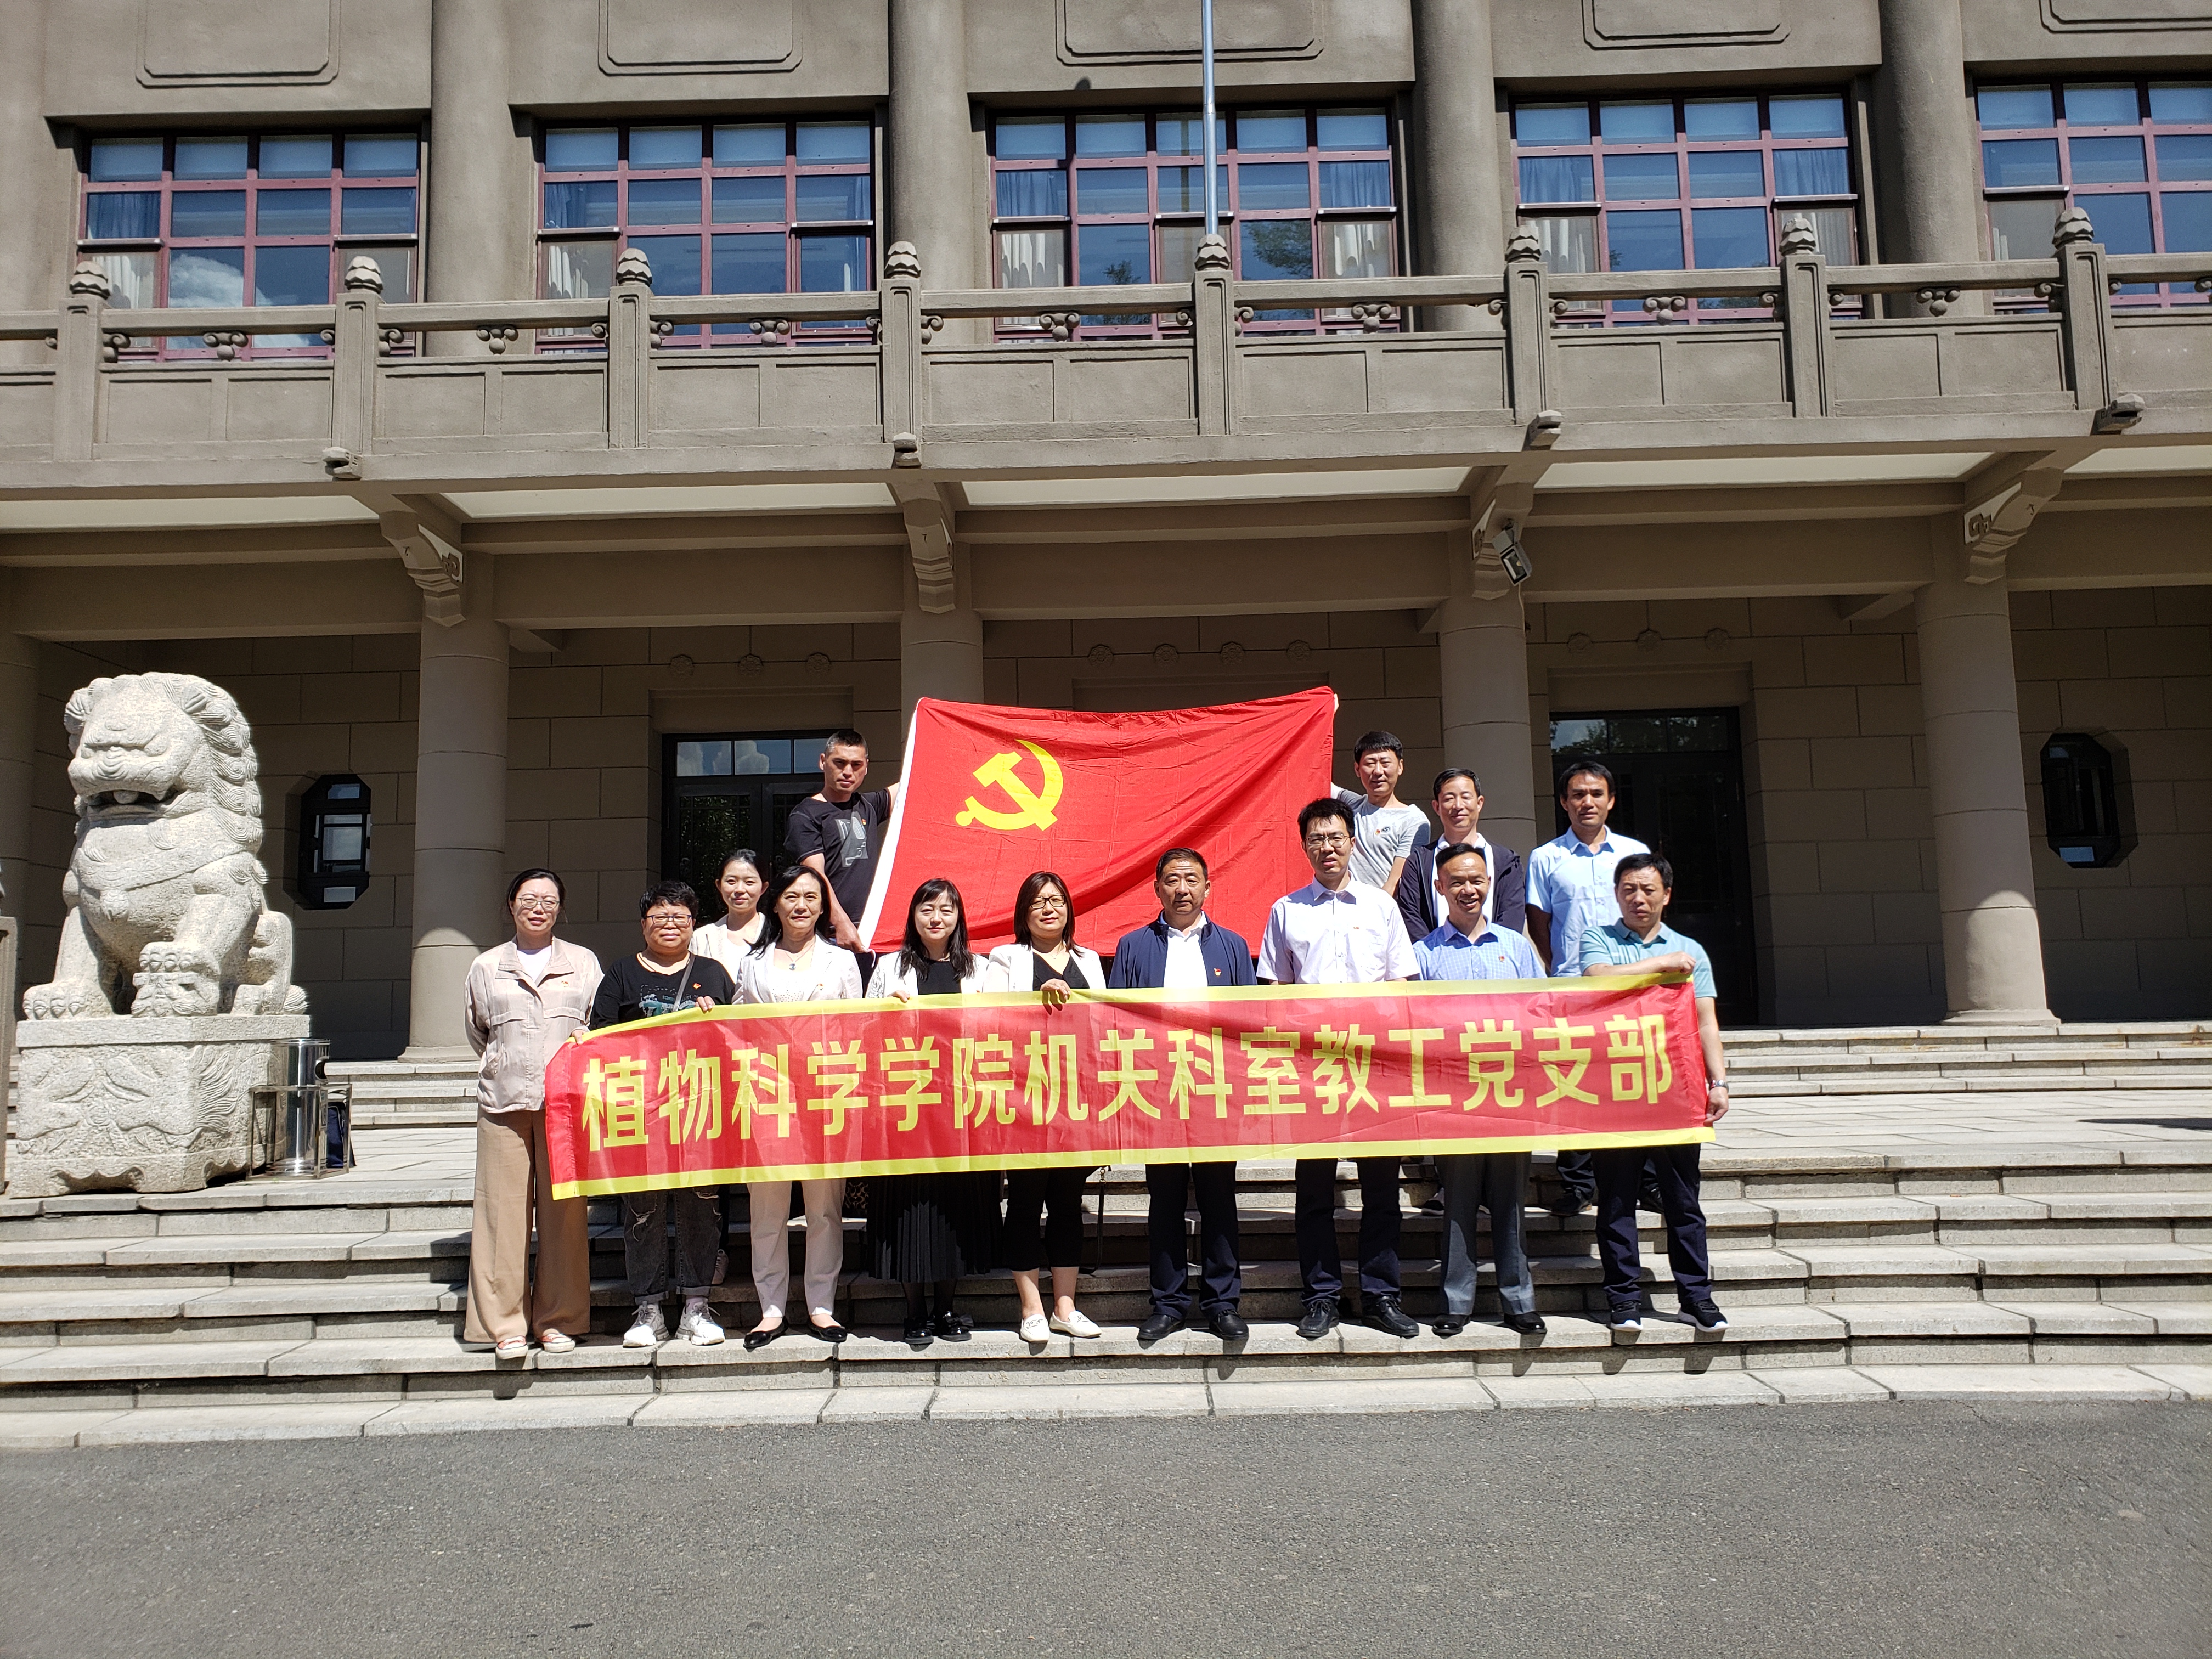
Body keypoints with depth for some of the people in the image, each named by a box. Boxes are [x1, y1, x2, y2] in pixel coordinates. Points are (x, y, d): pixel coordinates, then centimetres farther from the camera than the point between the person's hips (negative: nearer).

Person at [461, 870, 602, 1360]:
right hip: (504, 1100, 0)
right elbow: (478, 1033, 23)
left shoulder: (583, 963, 13)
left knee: (564, 1210, -1)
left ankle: (559, 1321, 7)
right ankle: (504, 1324, 4)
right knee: (503, 1211, -3)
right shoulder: (487, 967, 14)